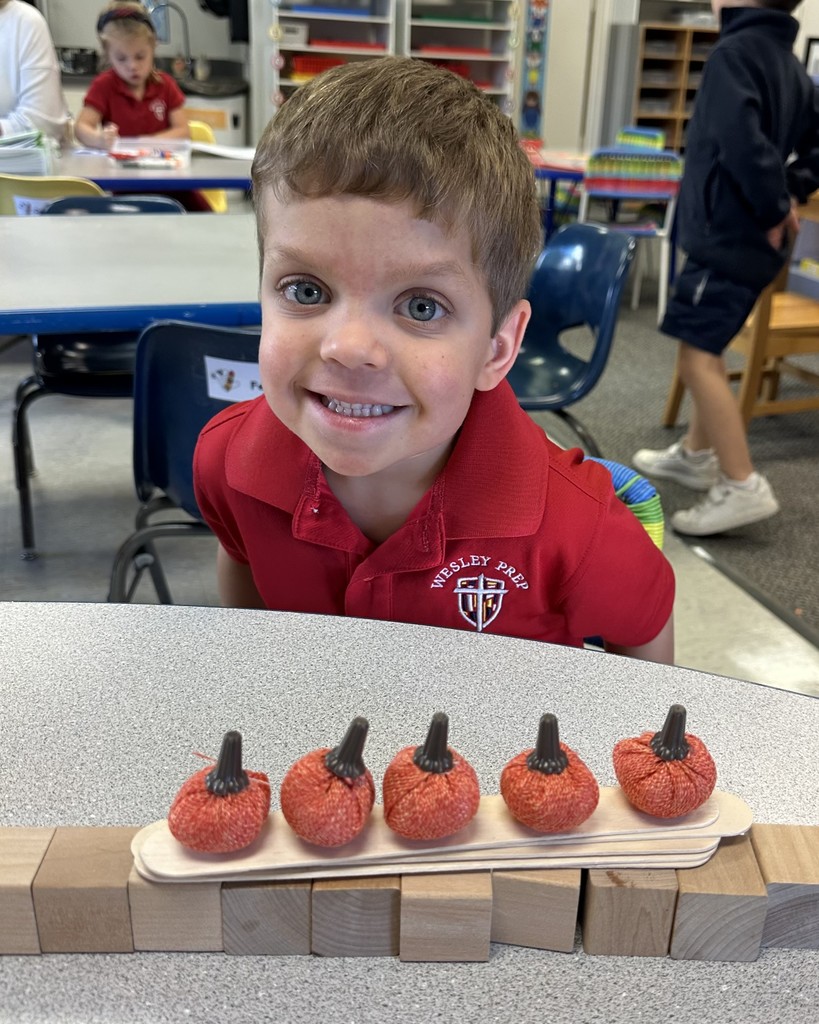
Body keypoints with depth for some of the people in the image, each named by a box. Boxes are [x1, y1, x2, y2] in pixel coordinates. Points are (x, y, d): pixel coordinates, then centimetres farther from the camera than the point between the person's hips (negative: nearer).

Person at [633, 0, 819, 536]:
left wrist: (772, 209, -16)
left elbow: (743, 141, -27)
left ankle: (743, 486, -12)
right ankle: (697, 454, 31)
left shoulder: (735, 51, -13)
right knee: (707, 347, 20)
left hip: (728, 235, -10)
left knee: (698, 356, -11)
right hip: (748, 238, 10)